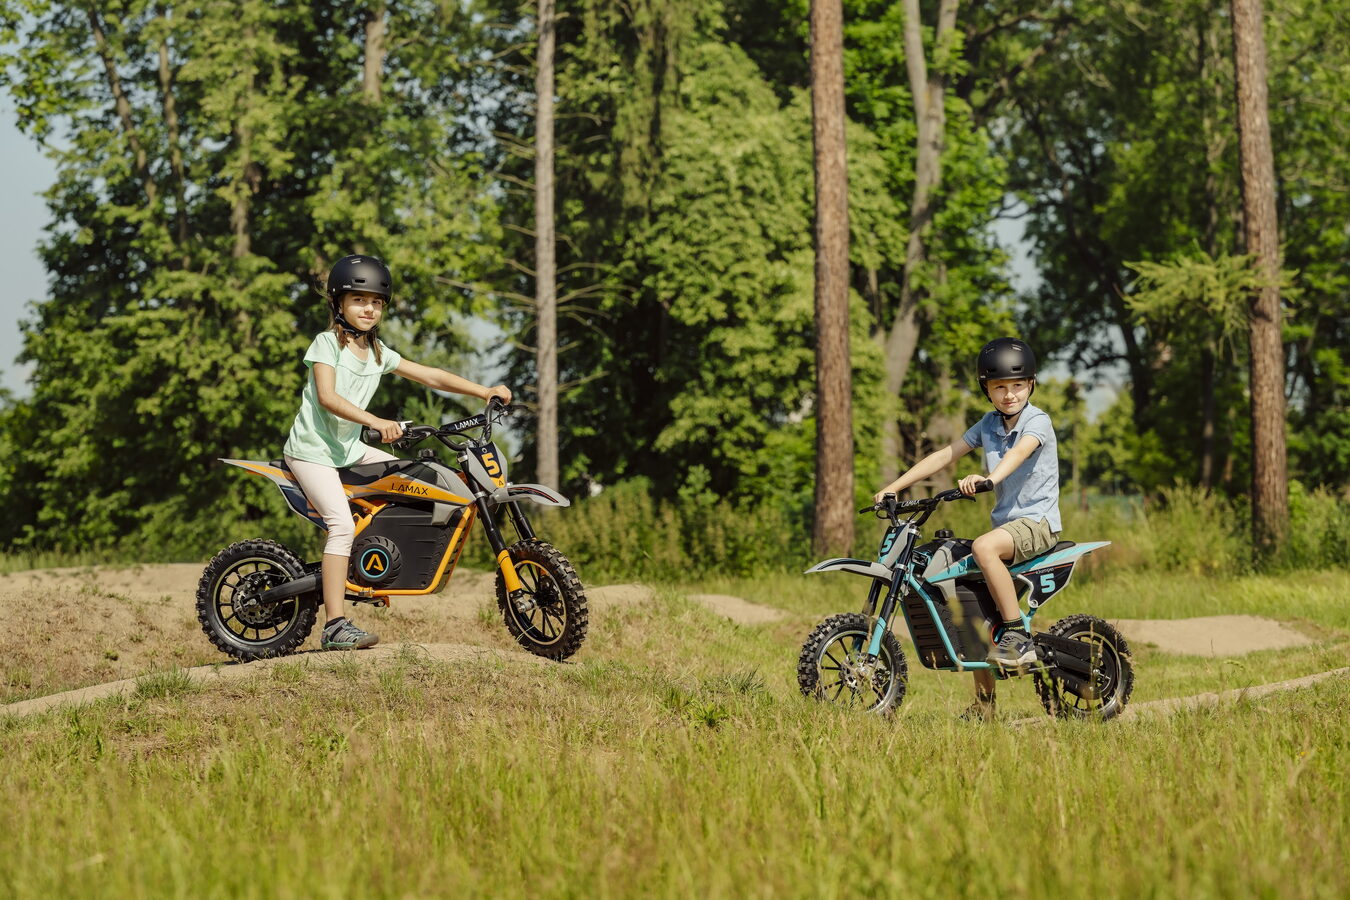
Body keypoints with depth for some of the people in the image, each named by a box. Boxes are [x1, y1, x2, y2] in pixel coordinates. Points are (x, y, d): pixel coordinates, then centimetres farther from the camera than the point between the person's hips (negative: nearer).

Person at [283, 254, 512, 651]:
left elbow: (429, 375, 10)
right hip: (312, 450, -8)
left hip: (347, 448, 8)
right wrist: (376, 422, -36)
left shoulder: (378, 353, 10)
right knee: (342, 523, -23)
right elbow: (327, 397, -24)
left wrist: (485, 391, 2)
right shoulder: (327, 343, -11)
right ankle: (335, 625, -25)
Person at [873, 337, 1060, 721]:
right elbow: (946, 455, 11)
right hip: (1005, 522, 8)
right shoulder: (989, 424, 12)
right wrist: (894, 486, 4)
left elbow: (1019, 452, -30)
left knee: (983, 548, -36)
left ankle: (1018, 637, -29)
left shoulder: (1037, 421, -9)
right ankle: (983, 703, 10)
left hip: (1037, 520, -8)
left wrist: (988, 478, -51)